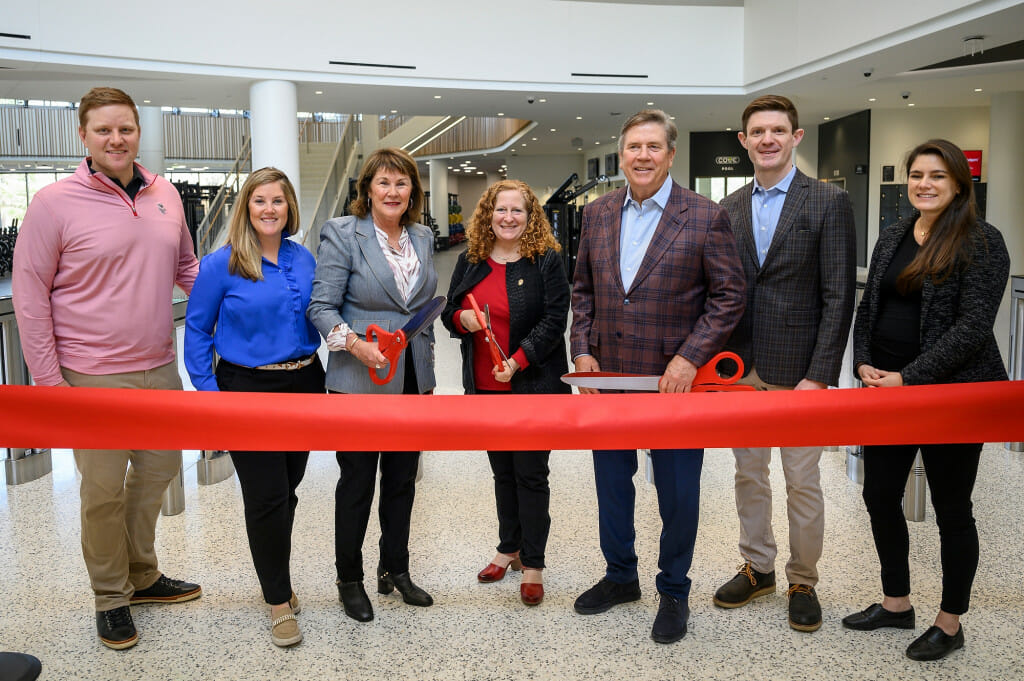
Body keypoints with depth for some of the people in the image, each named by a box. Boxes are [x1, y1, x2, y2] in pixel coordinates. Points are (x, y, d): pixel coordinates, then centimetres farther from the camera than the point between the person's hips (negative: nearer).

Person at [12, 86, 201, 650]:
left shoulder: (166, 196, 5)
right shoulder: (55, 203, -10)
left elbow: (185, 268, 17)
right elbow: (30, 296, -8)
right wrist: (48, 380, -10)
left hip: (160, 369, 5)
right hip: (93, 377, -5)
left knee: (157, 470, 18)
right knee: (103, 491, 6)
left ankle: (142, 575, 39)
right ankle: (110, 596, 27)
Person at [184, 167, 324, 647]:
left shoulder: (304, 260, 6)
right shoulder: (221, 265, -8)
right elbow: (197, 331, -4)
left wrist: (318, 378, 5)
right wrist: (209, 393, -10)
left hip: (303, 385, 5)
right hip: (249, 390, -4)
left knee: (287, 489, 14)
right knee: (267, 498, -1)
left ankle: (275, 577, 35)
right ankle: (280, 600, 15)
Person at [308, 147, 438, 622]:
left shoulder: (423, 238, 10)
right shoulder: (343, 234, -8)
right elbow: (321, 306, -11)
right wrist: (354, 343, -28)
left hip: (411, 380, 5)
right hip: (360, 382, -5)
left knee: (402, 479, 14)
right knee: (357, 482, 5)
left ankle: (395, 569, 31)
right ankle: (349, 579, 23)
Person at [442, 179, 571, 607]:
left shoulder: (547, 260, -6)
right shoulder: (470, 262, 8)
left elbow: (554, 320, -11)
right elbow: (449, 313, 13)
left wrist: (518, 360, -21)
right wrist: (463, 318, -11)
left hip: (533, 386, -5)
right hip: (485, 386, 5)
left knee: (530, 474, 2)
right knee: (502, 471, 17)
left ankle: (533, 564, 13)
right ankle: (509, 548, 32)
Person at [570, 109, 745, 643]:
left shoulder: (705, 217, -8)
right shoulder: (597, 214, 6)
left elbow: (729, 296, -8)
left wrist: (690, 359, -17)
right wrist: (583, 350, 0)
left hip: (674, 379, -4)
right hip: (607, 377, 5)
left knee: (677, 493, 8)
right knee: (611, 482, 18)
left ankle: (674, 592, 29)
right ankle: (620, 576, 38)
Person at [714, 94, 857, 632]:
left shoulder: (828, 202, -5)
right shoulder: (730, 208, 9)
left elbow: (838, 296, -10)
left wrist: (818, 375, -15)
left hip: (796, 367, -4)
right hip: (740, 367, 5)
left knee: (802, 482, 5)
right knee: (748, 474, 14)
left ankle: (803, 582, 23)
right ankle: (757, 568, 31)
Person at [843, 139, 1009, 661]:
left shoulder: (982, 242, -10)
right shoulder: (891, 240, 10)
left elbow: (973, 325, -17)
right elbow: (868, 307, 13)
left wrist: (909, 378, -20)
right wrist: (864, 364, -4)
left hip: (952, 393, -6)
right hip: (887, 387, 7)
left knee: (951, 509, 6)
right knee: (880, 497, 12)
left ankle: (950, 624, 23)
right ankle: (896, 604, 30)